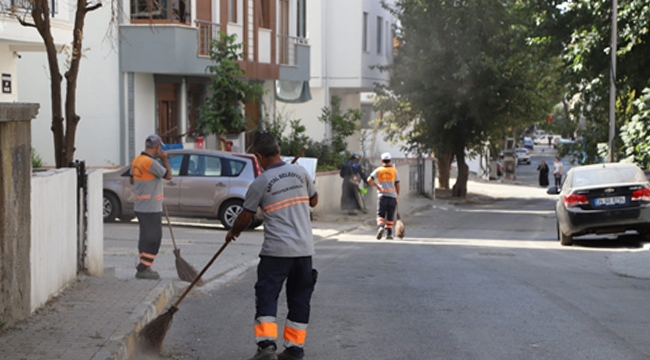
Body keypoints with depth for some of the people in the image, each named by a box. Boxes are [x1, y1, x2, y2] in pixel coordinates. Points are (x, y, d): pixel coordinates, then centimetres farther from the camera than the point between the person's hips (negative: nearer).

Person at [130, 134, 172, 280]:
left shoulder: (137, 160, 8)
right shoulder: (150, 162, -21)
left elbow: (132, 179, 20)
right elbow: (168, 175, -13)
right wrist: (164, 159, -2)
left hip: (140, 206, 9)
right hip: (150, 208, -9)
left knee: (146, 237, 15)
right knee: (153, 238, -5)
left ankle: (144, 266, 21)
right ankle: (143, 269, -5)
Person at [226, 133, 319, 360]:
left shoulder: (260, 184, -6)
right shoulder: (300, 172, 3)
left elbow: (245, 218, 4)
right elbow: (314, 201, 18)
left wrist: (233, 232, 24)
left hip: (276, 250, -4)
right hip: (304, 248, 4)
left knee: (267, 296, 0)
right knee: (299, 299, 11)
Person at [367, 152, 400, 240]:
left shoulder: (378, 170, 4)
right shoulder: (394, 170, 5)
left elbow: (369, 180, -8)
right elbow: (397, 184, 5)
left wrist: (377, 186, -1)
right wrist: (397, 195, 17)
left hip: (382, 195, 0)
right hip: (392, 196, 0)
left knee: (380, 214, 4)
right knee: (390, 216, 6)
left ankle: (380, 227, -22)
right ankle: (389, 233, 6)